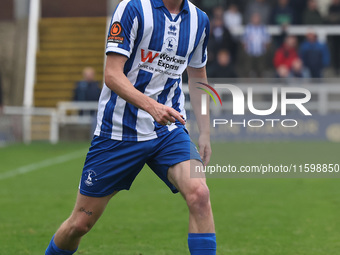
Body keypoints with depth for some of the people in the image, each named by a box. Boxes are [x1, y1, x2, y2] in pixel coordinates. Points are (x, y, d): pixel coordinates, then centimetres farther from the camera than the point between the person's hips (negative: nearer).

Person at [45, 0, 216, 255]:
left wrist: (205, 133, 15)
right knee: (80, 223, 4)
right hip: (118, 130, -3)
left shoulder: (199, 20, 5)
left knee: (198, 193, -25)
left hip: (169, 131, 3)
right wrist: (151, 106, -32)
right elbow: (112, 74, -17)